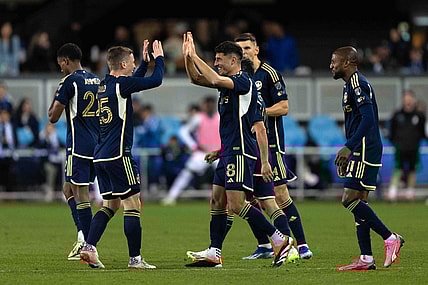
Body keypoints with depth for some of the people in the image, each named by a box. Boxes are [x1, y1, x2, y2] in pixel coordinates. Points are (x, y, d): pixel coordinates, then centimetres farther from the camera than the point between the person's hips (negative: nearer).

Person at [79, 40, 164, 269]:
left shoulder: (105, 84, 14)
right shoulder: (120, 84, -11)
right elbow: (156, 80, -10)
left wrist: (145, 61, 33)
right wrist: (159, 58, 7)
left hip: (101, 155, 9)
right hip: (118, 155, -9)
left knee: (111, 205, 15)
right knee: (132, 205, -3)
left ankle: (89, 247, 2)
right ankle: (135, 258, -3)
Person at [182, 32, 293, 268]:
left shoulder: (243, 81, -13)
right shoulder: (228, 82, 15)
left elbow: (215, 80, -29)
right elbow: (196, 79, 20)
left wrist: (194, 56, -21)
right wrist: (188, 57, 5)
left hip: (240, 152, -10)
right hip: (229, 152, 10)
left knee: (236, 206, -13)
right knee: (217, 202, 10)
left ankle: (279, 240, -7)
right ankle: (214, 253, 13)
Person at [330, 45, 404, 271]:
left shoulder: (358, 84, -13)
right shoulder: (351, 84, 19)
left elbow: (368, 119, -23)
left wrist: (349, 148, -25)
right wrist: (347, 152, 25)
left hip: (365, 150, -10)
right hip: (360, 151, 10)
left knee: (350, 199, -13)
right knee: (358, 202, 7)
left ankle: (390, 238, -10)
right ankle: (366, 259, 6)